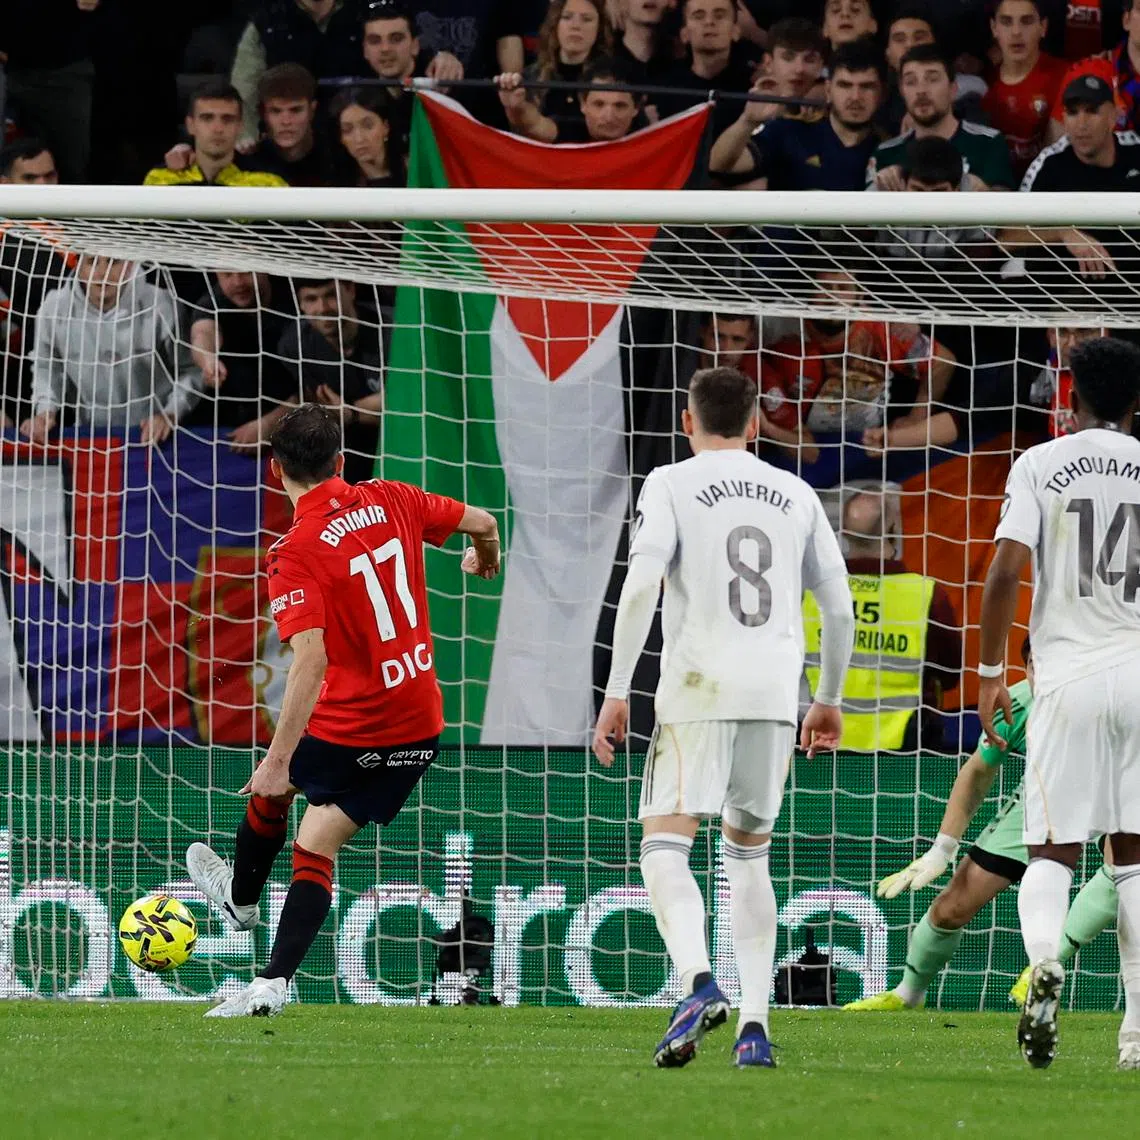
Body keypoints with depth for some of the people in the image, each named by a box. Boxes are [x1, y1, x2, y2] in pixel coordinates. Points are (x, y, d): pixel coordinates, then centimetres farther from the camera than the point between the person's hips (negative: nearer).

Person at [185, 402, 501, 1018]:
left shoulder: (295, 554, -19)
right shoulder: (389, 500, -2)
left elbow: (310, 662, -28)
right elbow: (482, 522, 13)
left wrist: (279, 759, -28)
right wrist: (486, 558, 37)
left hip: (347, 724, -5)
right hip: (421, 724, 5)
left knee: (271, 788, 27)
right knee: (316, 847, 10)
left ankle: (241, 897, 52)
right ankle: (273, 983, 1)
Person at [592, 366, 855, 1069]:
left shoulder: (672, 484, 4)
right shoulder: (797, 496, 16)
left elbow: (642, 582, -10)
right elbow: (839, 606, 15)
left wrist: (617, 689, -8)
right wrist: (831, 699, 27)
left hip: (700, 687, -4)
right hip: (776, 690, 4)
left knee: (665, 846, -6)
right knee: (749, 854, 16)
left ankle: (699, 983, -32)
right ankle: (755, 1024, 7)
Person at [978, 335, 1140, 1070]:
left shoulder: (1040, 466, 0)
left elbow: (1007, 570, -8)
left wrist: (991, 671, 0)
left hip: (1068, 678, -1)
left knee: (1053, 851, 3)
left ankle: (1044, 957, -29)